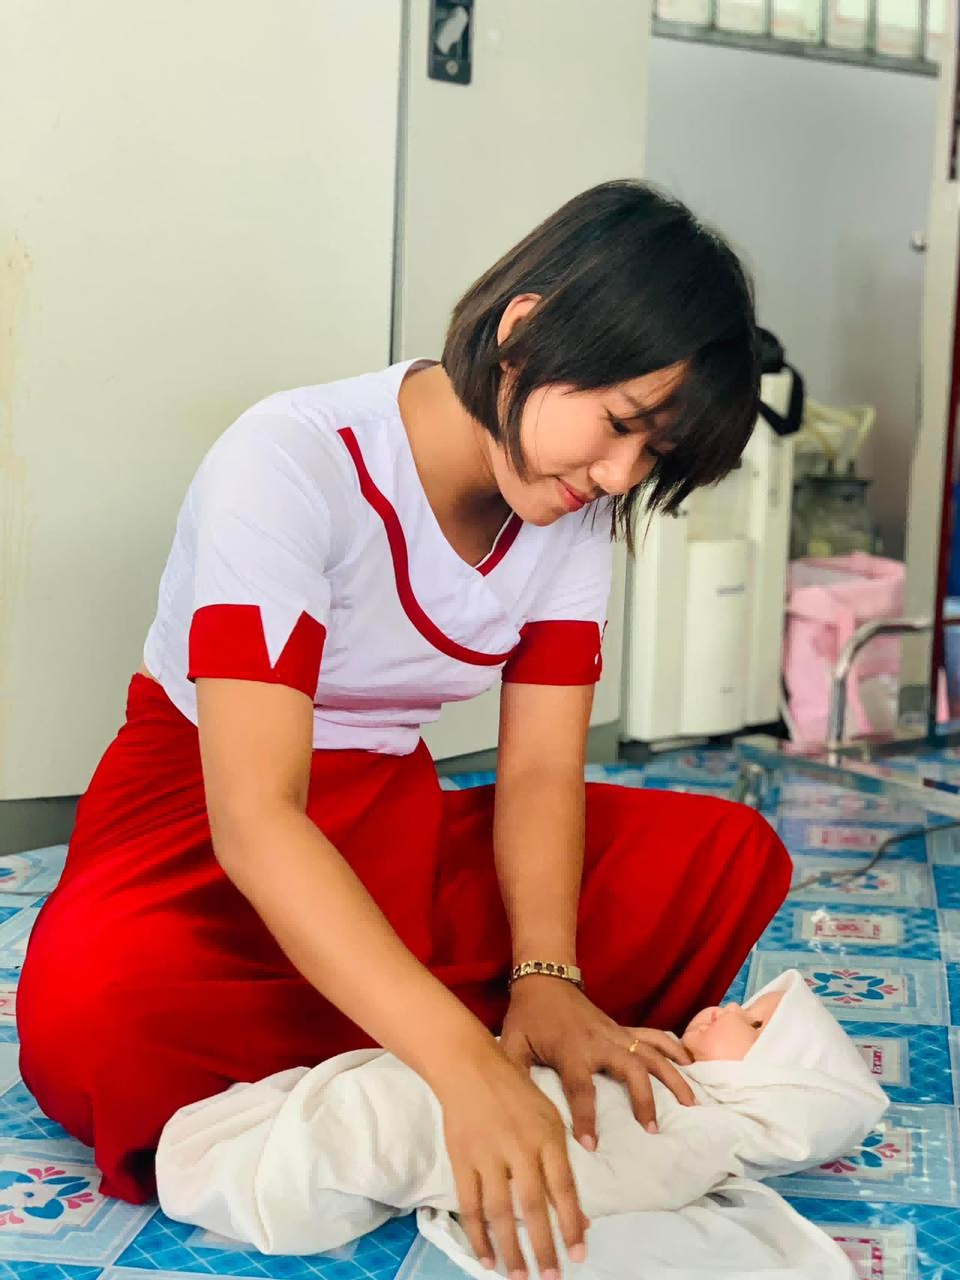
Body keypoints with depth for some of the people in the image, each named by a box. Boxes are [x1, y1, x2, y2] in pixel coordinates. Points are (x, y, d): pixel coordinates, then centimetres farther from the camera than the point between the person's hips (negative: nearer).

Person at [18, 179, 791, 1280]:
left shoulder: (574, 510, -4)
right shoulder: (291, 465, -25)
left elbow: (541, 771, -7)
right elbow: (254, 815, -34)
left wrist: (545, 981, -27)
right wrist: (465, 1062, -45)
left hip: (395, 825, 6)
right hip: (200, 815, -6)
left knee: (731, 855, -14)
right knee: (91, 1011, -39)